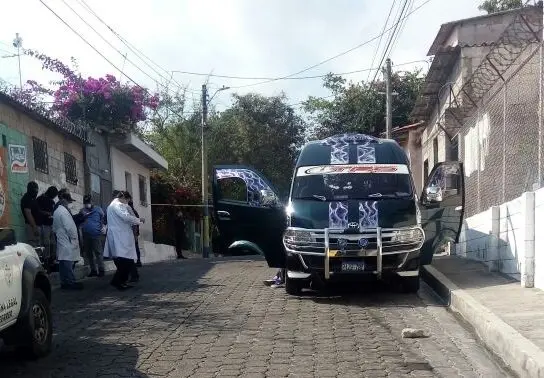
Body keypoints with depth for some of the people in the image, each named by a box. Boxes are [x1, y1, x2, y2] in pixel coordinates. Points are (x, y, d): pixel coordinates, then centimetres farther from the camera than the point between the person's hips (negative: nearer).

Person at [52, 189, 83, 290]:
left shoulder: (56, 211, 15)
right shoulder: (64, 211, -15)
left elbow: (54, 228, 22)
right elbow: (69, 227, -18)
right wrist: (74, 238, -10)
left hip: (61, 241, 10)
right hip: (68, 242, -10)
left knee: (63, 263, 11)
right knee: (69, 262, -8)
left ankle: (64, 282, 15)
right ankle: (70, 282, -7)